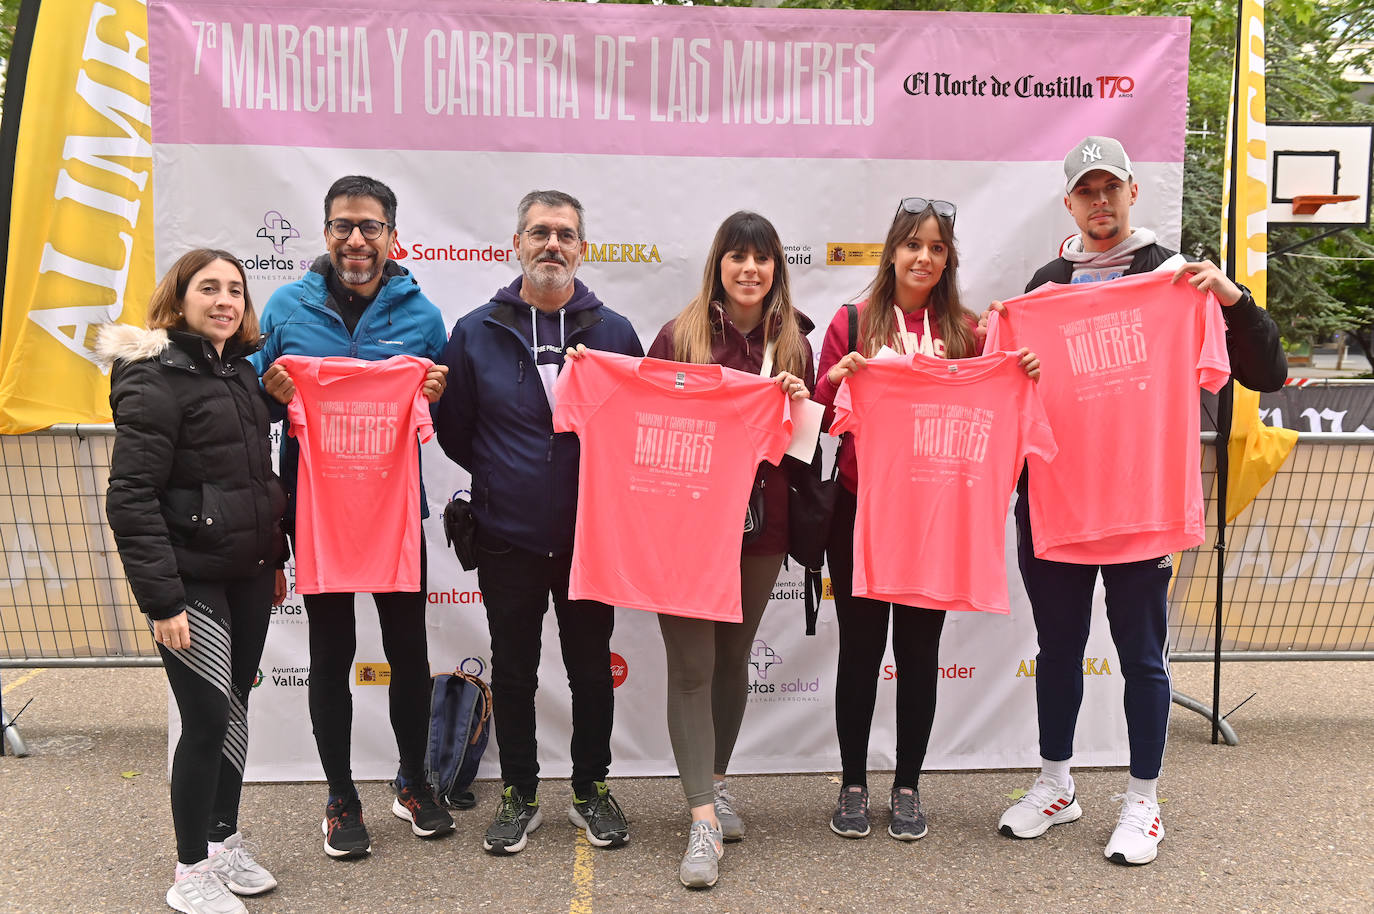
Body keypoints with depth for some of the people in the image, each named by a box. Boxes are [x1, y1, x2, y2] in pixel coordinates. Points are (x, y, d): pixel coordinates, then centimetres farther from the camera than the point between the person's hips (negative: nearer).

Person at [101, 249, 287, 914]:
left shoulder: (240, 371, 12)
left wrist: (275, 559, 18)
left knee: (234, 710, 14)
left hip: (248, 575, 7)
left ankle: (223, 838, 30)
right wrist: (161, 599, -19)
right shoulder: (155, 377, -11)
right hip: (194, 582, -7)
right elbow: (131, 498, -16)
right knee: (209, 718, -4)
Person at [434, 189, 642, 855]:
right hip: (507, 538, 0)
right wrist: (504, 479, 1)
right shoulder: (476, 332, 1)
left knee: (592, 667, 12)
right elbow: (453, 431, 5)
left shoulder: (614, 333, 2)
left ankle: (591, 788, 29)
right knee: (512, 670, 11)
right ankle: (519, 794, 27)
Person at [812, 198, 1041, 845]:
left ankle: (907, 787, 25)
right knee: (860, 647, 6)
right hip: (860, 507, -1)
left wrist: (1020, 379, -9)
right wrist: (836, 378, -18)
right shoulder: (852, 323, 2)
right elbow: (823, 418, 1)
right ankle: (853, 785, 22)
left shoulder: (965, 332, 6)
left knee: (920, 648, 9)